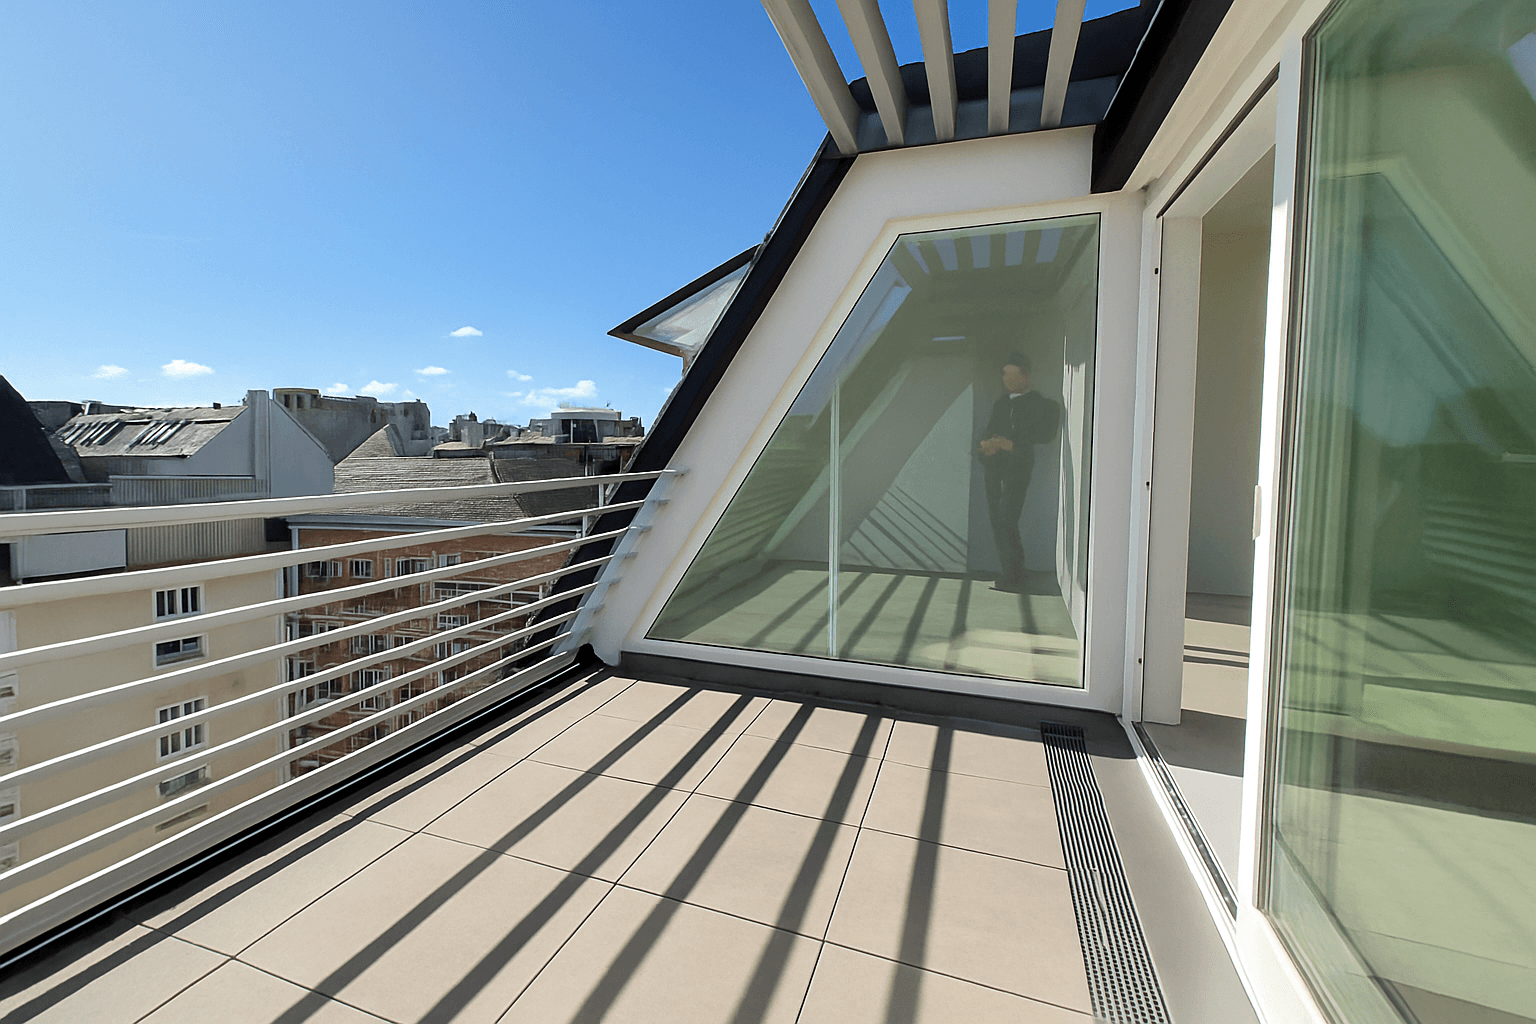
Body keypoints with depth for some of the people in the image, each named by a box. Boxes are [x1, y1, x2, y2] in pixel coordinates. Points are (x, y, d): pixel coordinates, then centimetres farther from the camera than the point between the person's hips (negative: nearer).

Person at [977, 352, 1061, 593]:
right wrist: (986, 445, -4)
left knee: (1006, 521, -14)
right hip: (994, 468, 7)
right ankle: (1009, 573, 13)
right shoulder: (1001, 403, 20)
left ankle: (1014, 578, -8)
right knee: (997, 521, 5)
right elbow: (988, 433, 19)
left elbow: (1041, 437, -9)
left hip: (1017, 469, -7)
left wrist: (1009, 444, -20)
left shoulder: (1037, 404, -1)